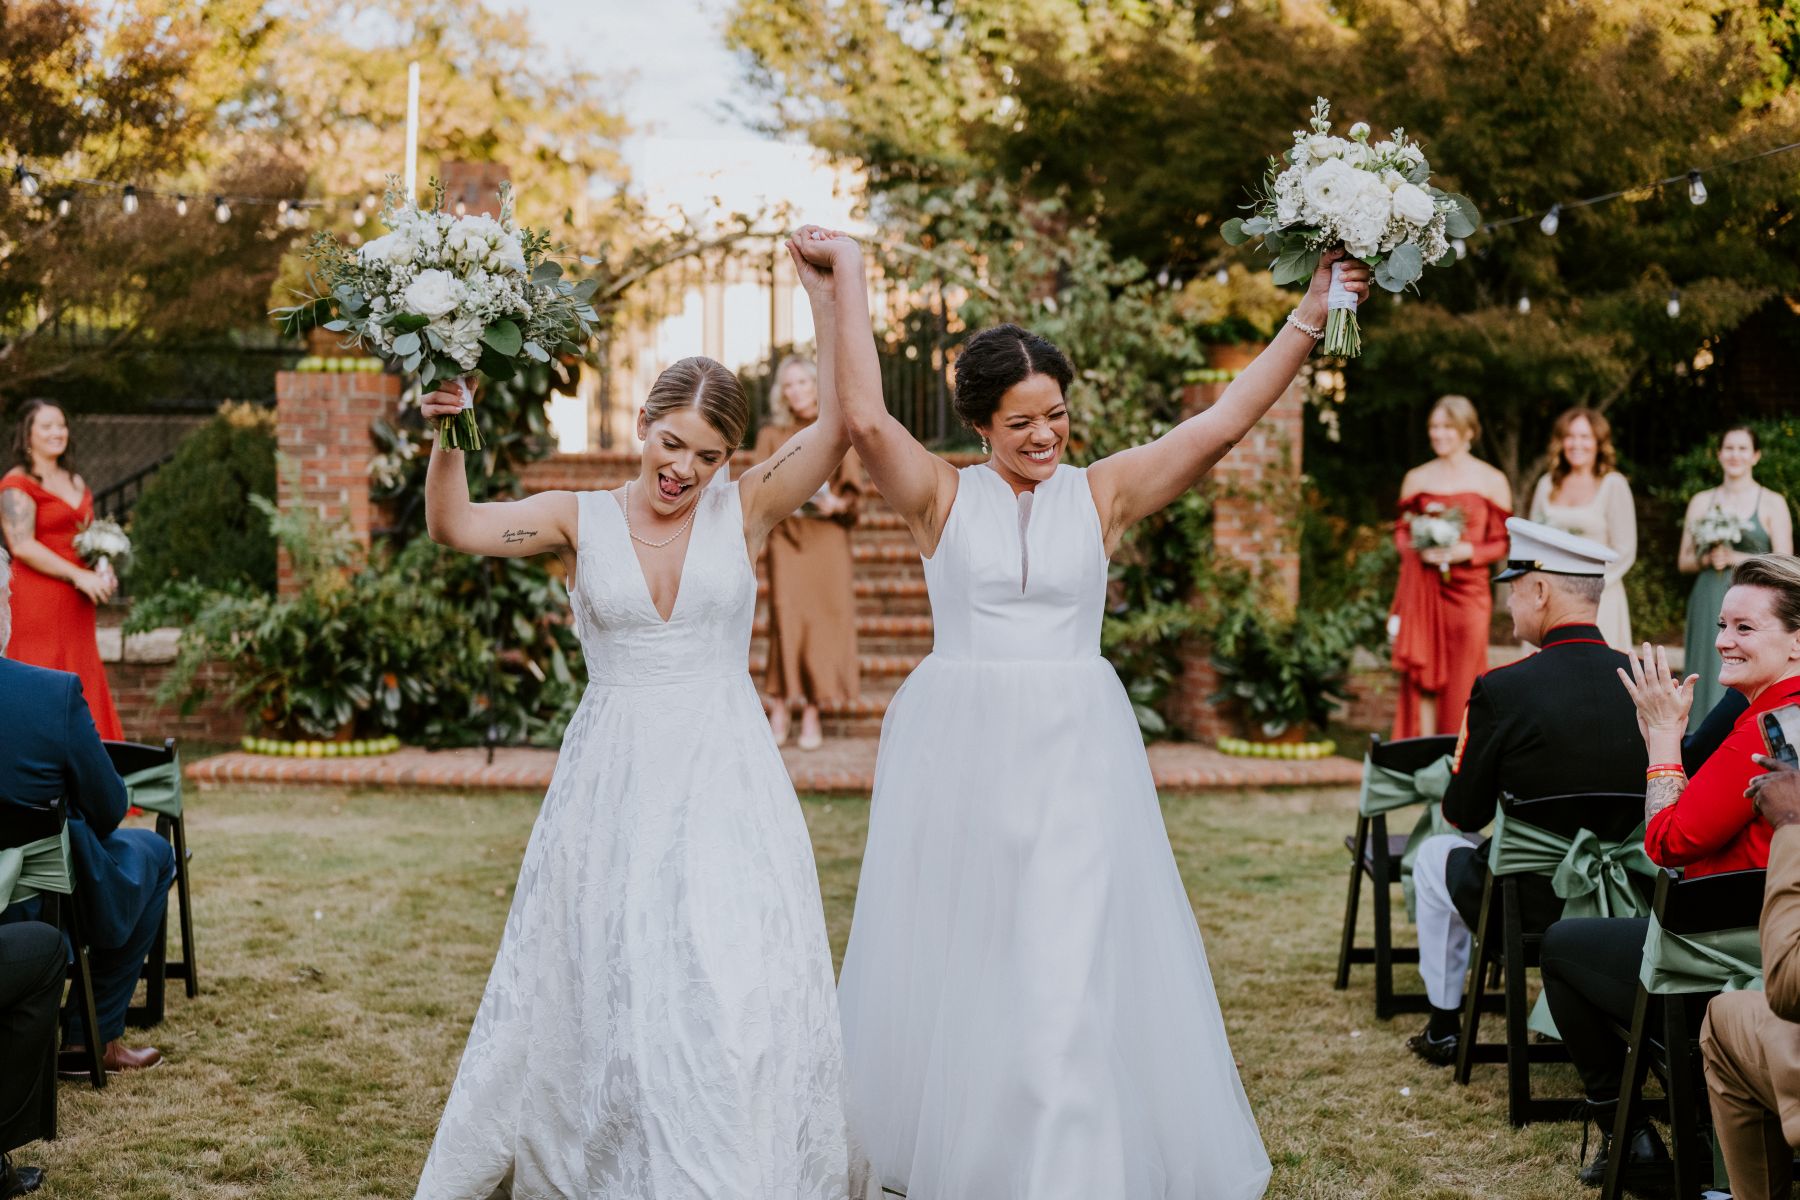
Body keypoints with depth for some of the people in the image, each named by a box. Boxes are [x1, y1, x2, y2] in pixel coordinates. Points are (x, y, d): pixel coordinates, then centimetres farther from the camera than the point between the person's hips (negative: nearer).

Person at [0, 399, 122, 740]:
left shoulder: (75, 482, 18)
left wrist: (102, 571, 6)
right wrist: (78, 575, -17)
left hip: (75, 605, 8)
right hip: (37, 603, -8)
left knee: (80, 691, 6)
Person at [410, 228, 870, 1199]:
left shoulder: (745, 509, 0)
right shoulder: (582, 519, 3)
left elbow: (843, 421, -12)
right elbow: (453, 526, -7)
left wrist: (838, 297, -21)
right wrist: (448, 435, -23)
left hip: (724, 780, -1)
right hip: (610, 780, 1)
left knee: (737, 989, -5)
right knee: (601, 987, 9)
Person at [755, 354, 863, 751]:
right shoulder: (771, 435, 11)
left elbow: (853, 489, 8)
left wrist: (836, 503, -13)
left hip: (827, 533, 1)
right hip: (786, 533, 0)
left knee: (825, 617, -5)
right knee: (788, 614, -12)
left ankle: (812, 710, 0)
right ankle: (781, 706, -7)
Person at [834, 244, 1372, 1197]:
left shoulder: (1103, 493, 5)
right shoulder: (943, 496, 2)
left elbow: (1221, 424, -2)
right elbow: (865, 419, -12)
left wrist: (1309, 318, -8)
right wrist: (847, 293, -12)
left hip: (1074, 754, 0)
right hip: (960, 750, 0)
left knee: (1070, 967, -4)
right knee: (950, 967, 8)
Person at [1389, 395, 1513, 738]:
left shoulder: (1491, 481, 3)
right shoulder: (1416, 478, 10)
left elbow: (1502, 542, 3)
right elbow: (1401, 530, 15)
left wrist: (1467, 551, -14)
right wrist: (1417, 549, -6)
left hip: (1467, 590, -2)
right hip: (1421, 590, 2)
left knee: (1463, 680, -1)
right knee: (1422, 674, -2)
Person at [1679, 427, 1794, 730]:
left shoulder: (1773, 503, 2)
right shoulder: (1701, 502, 10)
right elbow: (1684, 561, 11)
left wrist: (1734, 557, -13)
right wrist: (1706, 559, -9)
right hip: (1710, 610, 2)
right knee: (1710, 681, -1)